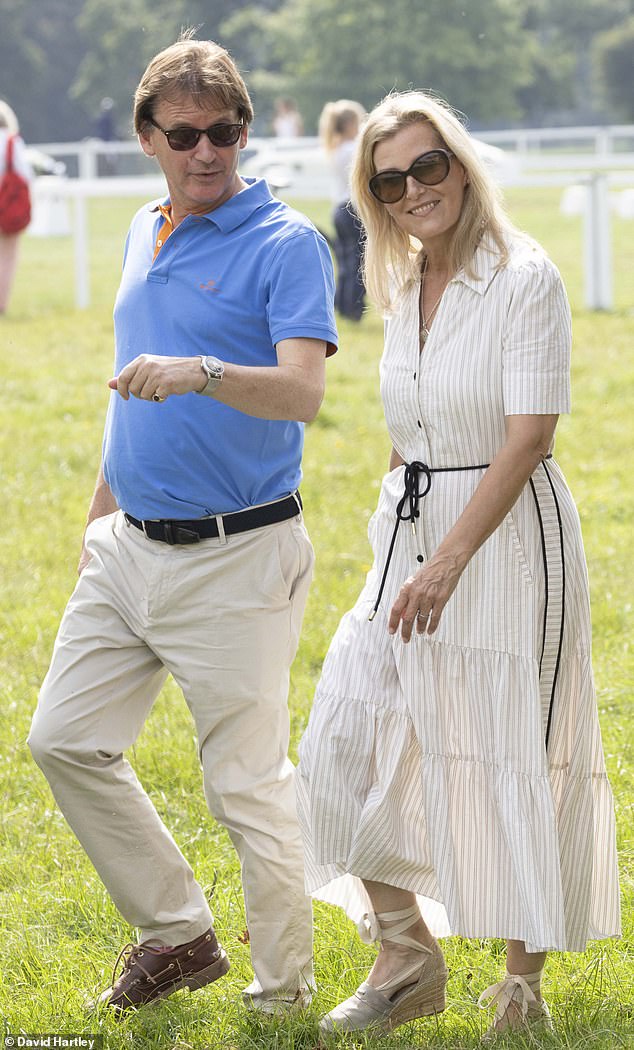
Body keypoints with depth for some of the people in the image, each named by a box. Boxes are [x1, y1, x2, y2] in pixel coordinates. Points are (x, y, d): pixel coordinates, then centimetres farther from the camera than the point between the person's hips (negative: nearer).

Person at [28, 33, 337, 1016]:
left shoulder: (286, 244, -11)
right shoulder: (145, 234, 12)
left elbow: (302, 392, -25)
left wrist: (200, 373, -42)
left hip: (235, 559, -8)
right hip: (131, 547, 8)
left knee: (248, 786, -2)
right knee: (66, 740, 10)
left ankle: (283, 994, 11)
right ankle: (178, 932, 24)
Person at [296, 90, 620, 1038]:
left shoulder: (525, 279, -12)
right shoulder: (403, 293, 10)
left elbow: (528, 436, -18)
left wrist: (450, 561, -23)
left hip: (509, 535, -7)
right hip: (411, 534, 7)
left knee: (513, 756, -1)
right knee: (354, 739, 1)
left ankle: (525, 978, 15)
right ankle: (407, 959, 14)